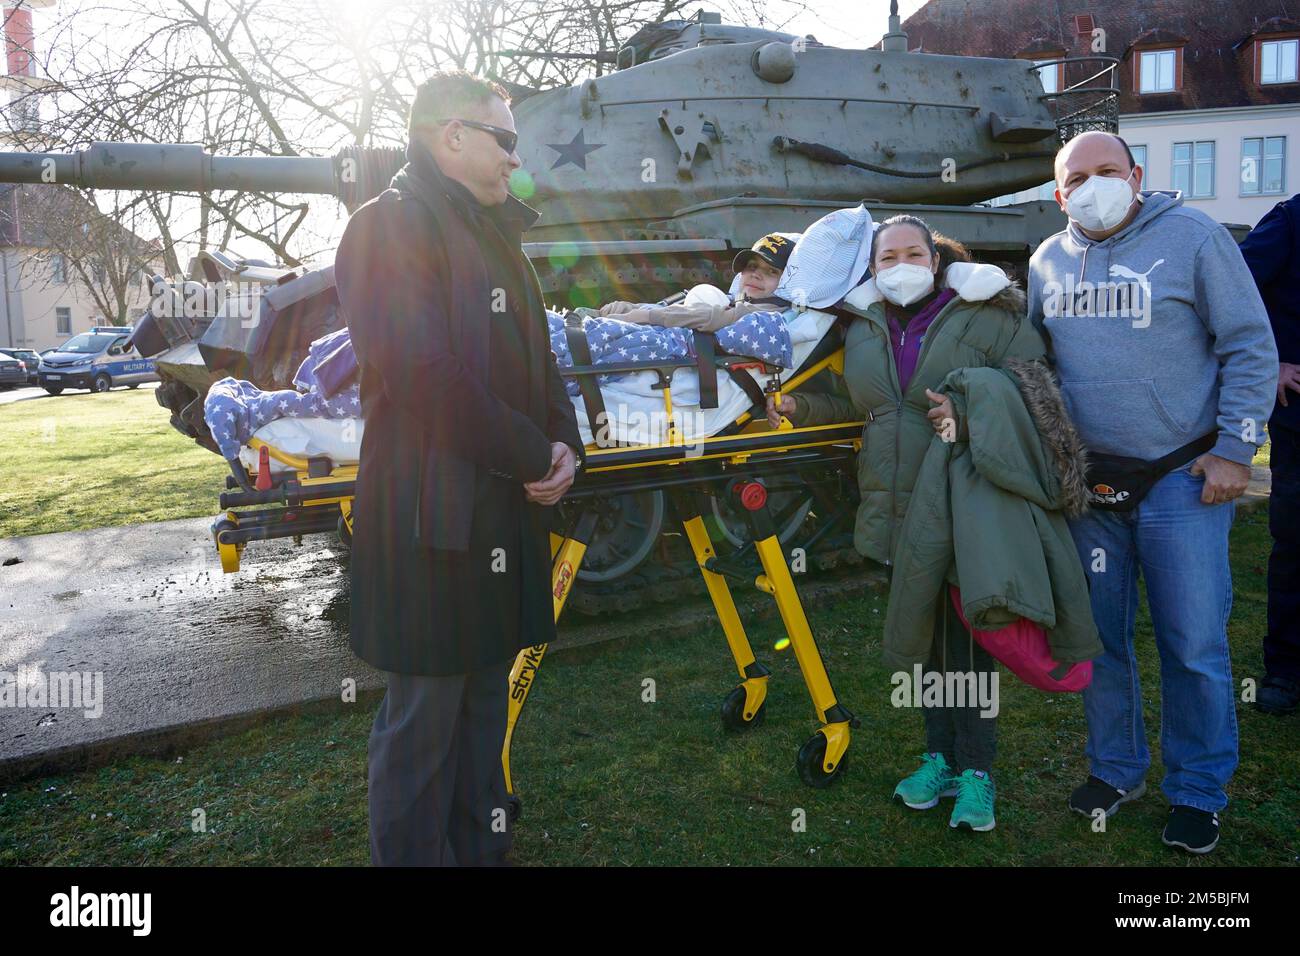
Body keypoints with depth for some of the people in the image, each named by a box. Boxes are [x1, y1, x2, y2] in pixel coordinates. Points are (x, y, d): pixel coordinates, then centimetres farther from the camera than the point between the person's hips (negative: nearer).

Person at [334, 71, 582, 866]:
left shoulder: (494, 235, 18)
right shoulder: (390, 226, -10)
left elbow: (536, 357, 19)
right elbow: (425, 375, -21)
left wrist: (564, 445, 0)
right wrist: (536, 459, -13)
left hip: (506, 512, 9)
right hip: (432, 516, -9)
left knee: (486, 698, 18)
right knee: (424, 715, 3)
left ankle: (481, 845, 33)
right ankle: (413, 853, 20)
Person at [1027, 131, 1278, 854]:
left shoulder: (1194, 236, -3)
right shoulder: (1048, 262, 9)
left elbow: (1250, 347, -4)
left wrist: (1234, 449, -10)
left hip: (1182, 480, -4)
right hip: (1086, 483, 4)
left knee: (1195, 646, 2)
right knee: (1099, 638, 12)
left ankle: (1199, 792, 21)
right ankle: (1117, 768, 31)